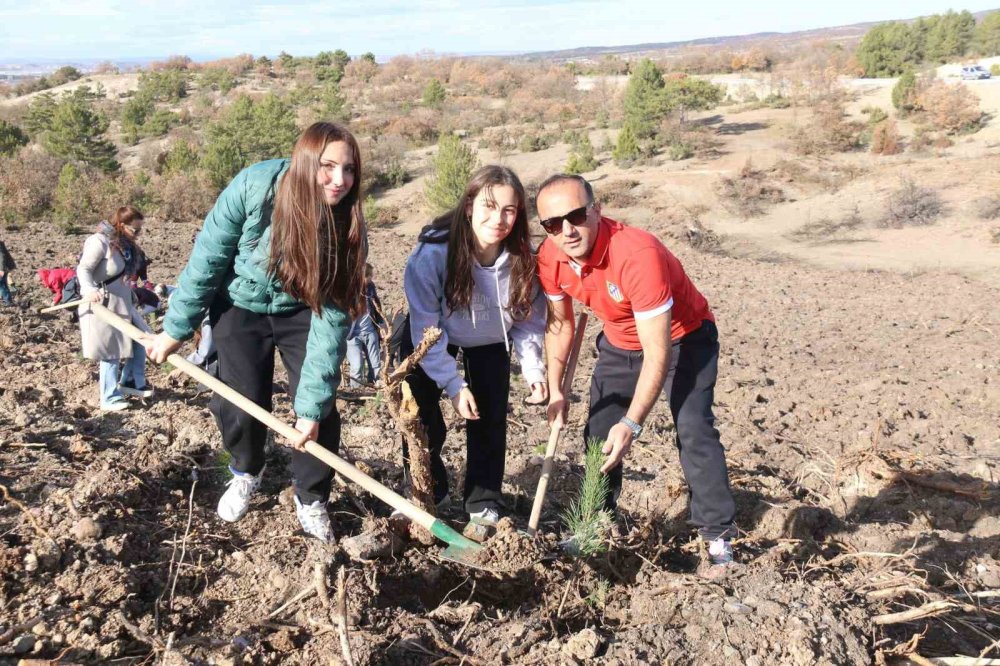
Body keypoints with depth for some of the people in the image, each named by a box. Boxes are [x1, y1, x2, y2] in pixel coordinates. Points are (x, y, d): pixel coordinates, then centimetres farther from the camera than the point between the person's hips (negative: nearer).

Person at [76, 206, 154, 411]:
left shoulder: (123, 244, 9)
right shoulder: (99, 241, -18)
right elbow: (83, 269, -20)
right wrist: (90, 290, -36)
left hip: (121, 301, 9)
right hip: (101, 303, -9)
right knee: (111, 351, -3)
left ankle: (132, 381, 23)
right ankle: (110, 399, 6)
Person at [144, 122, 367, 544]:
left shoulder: (349, 229, -27)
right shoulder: (254, 186, -30)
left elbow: (331, 317, -27)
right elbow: (207, 259, -17)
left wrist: (310, 405, -28)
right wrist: (175, 328, -9)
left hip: (302, 312, 1)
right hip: (241, 306, 0)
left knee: (320, 408, -8)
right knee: (239, 404, -4)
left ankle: (311, 500, 17)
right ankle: (246, 472, 31)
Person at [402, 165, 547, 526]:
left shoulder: (521, 259, -25)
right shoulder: (433, 252, -35)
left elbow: (529, 319, -10)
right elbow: (425, 327, -28)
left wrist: (533, 368, -23)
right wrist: (453, 384, -29)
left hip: (490, 343, 3)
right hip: (432, 337, -2)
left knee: (490, 422, 1)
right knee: (422, 420, -7)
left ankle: (484, 505, 18)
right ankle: (428, 492, 18)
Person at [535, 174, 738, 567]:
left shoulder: (637, 254, -39)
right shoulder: (550, 259, -18)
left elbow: (658, 353, -36)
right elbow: (560, 323, 1)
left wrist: (632, 424, -40)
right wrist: (555, 391, -5)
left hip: (682, 338, -6)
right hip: (619, 343, 6)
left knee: (693, 429, -21)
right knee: (599, 433, 8)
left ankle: (718, 534, -7)